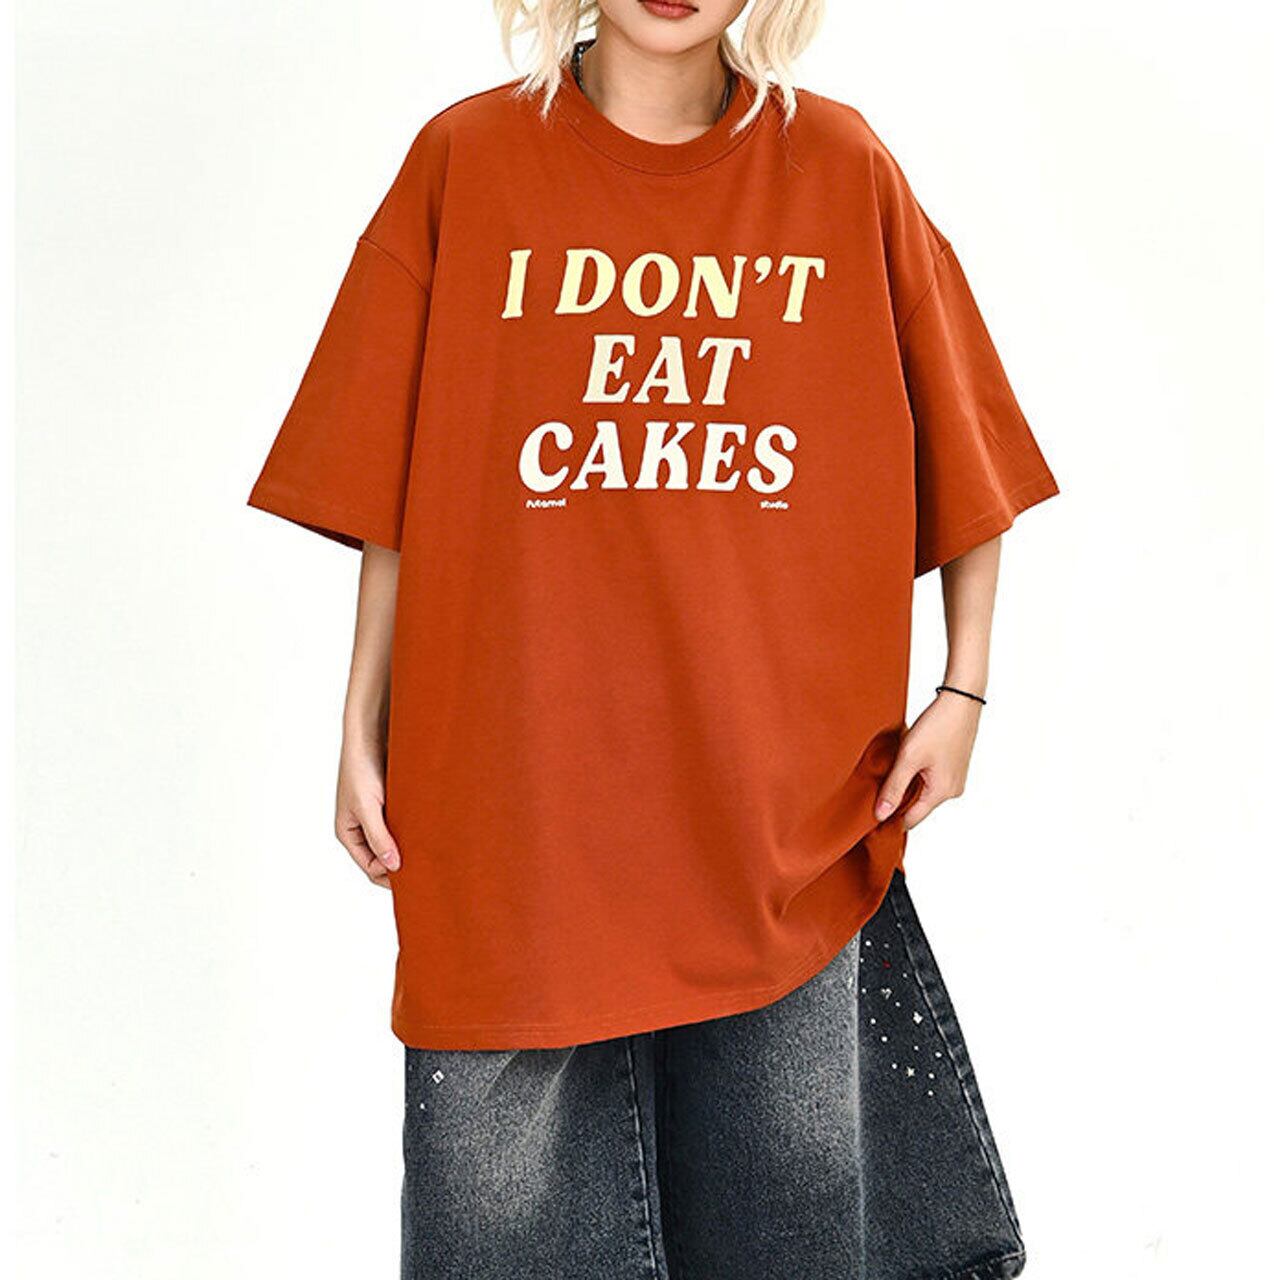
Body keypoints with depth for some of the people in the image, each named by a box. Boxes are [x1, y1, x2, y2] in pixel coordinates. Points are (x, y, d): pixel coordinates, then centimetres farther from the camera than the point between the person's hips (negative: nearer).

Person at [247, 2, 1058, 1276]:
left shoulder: (841, 166, 2)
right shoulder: (466, 159, 2)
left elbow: (962, 448, 8)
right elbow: (393, 489, 4)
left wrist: (963, 689, 3)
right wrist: (364, 726, 2)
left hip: (789, 793, 1)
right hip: (515, 784, 0)